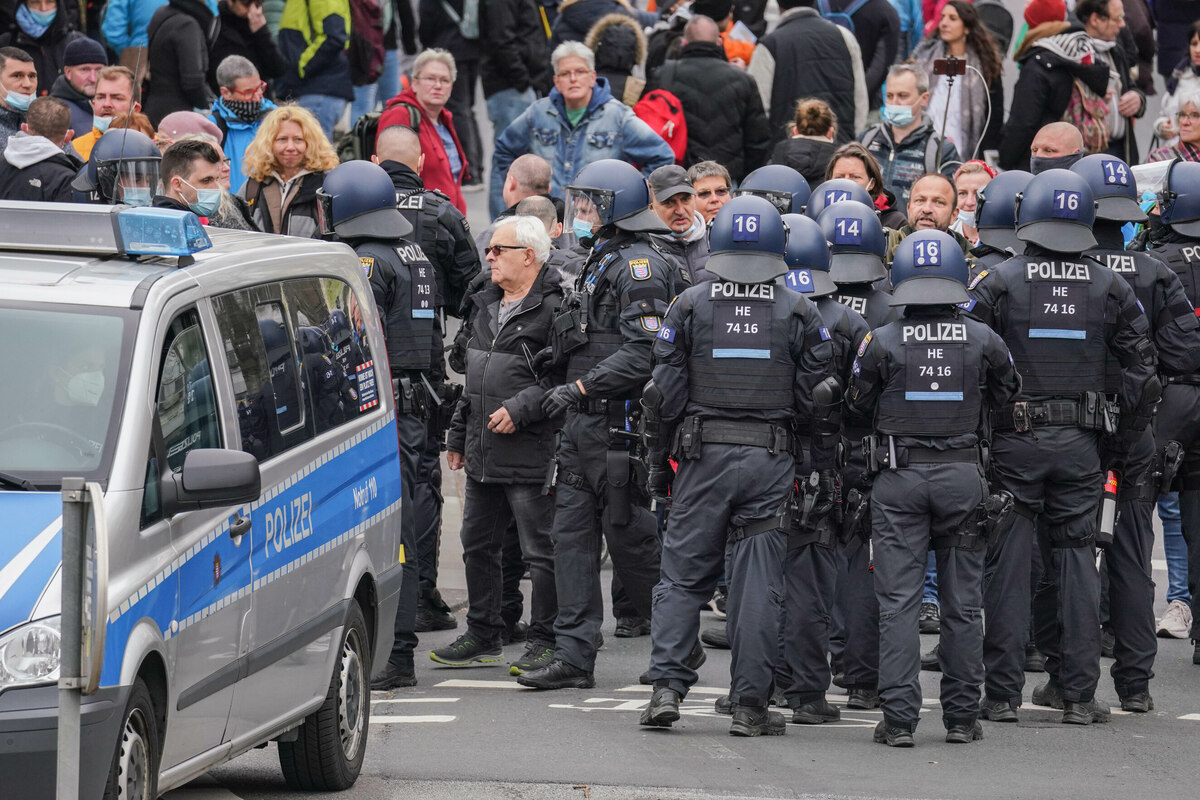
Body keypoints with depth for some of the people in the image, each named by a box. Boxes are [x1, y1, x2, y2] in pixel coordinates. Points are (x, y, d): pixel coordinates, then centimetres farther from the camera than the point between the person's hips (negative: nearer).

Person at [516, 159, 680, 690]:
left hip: (619, 423, -10)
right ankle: (574, 656, 4)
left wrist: (582, 386, -24)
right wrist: (566, 354, 14)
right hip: (584, 426, 10)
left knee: (630, 536, -3)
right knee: (571, 535, 4)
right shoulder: (600, 262, 19)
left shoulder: (638, 266, -13)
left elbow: (644, 351, -21)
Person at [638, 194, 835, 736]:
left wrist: (658, 463, 9)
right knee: (758, 583, 2)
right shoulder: (799, 314, 2)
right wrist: (825, 473, 7)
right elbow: (817, 402, 1)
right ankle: (750, 706, 2)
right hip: (771, 464, 0)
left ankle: (667, 687, -4)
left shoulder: (689, 306, 1)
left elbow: (666, 394, 1)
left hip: (703, 456, 0)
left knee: (683, 575, 8)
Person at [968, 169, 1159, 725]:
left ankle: (1002, 694, 2)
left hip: (1013, 441, -2)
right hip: (1079, 446, 2)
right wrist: (1121, 443, 12)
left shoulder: (998, 283, -6)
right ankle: (1079, 695, 7)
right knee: (1076, 565, 7)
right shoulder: (1109, 290, 2)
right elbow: (1144, 376, 2)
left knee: (1008, 567, 2)